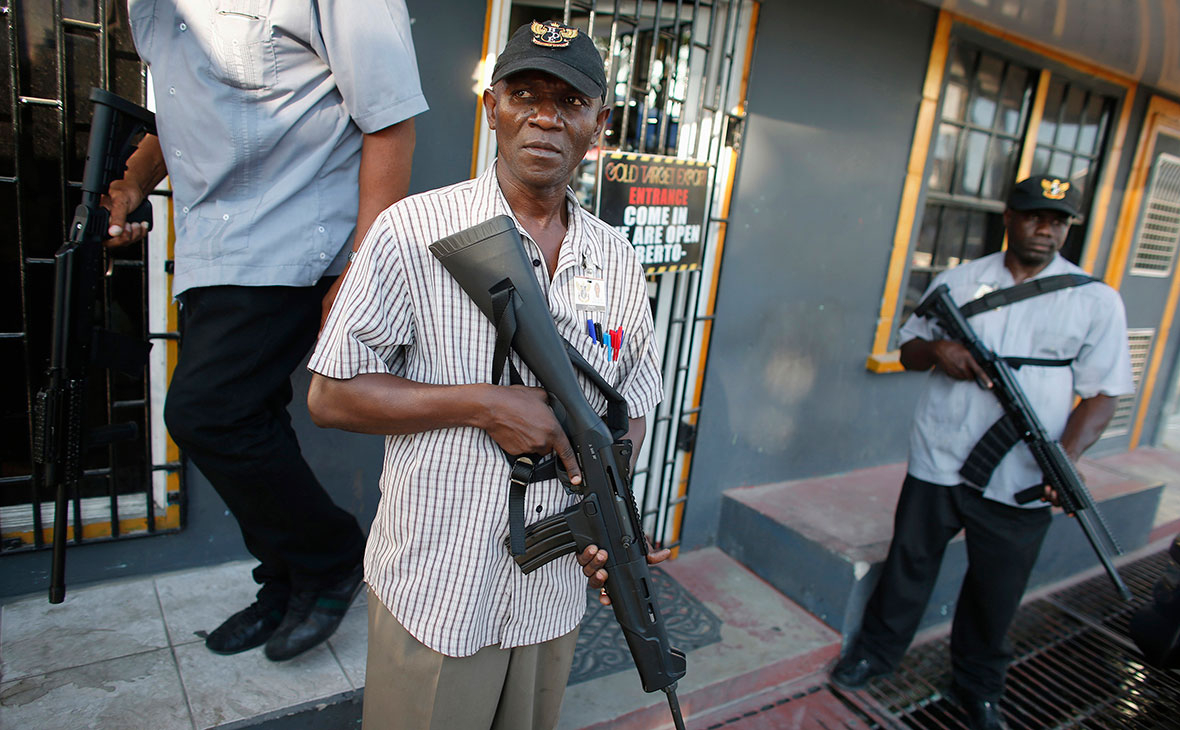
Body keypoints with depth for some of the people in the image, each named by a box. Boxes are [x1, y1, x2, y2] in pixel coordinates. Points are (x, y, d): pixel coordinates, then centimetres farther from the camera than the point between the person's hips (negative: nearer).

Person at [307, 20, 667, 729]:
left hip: (556, 587, 4)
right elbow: (331, 396, -11)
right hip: (434, 588, -4)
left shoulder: (618, 260, 2)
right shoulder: (415, 231, -12)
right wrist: (484, 404, -20)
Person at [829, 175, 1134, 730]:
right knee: (909, 563, 14)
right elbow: (908, 349, 11)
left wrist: (1068, 453, -18)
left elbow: (1103, 392, -2)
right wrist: (936, 348, -13)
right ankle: (877, 651, 36)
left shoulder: (1095, 300, 0)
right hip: (937, 463, 1)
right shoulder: (957, 282, 5)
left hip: (1020, 483, -1)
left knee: (996, 591, 13)